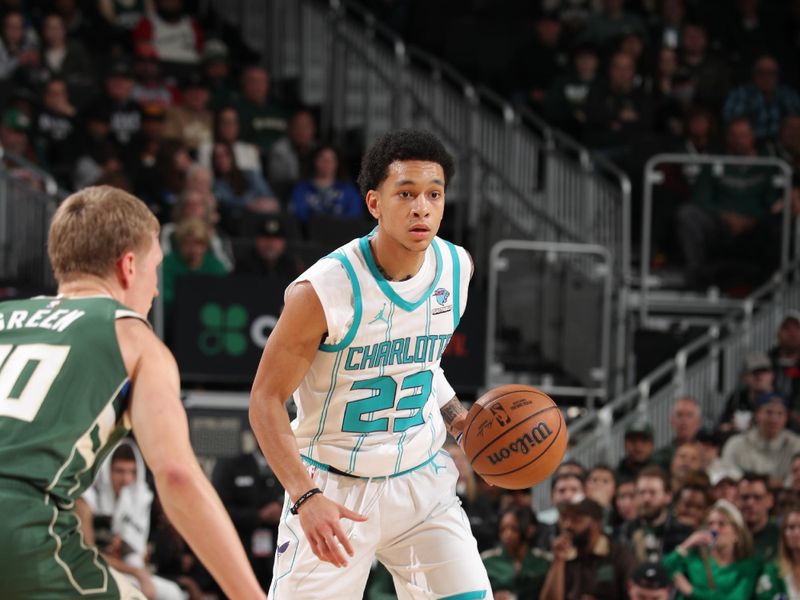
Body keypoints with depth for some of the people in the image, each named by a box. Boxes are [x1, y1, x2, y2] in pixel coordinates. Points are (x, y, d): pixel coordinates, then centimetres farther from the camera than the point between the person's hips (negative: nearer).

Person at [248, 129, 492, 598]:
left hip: (421, 480, 4)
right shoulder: (323, 291, -22)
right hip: (333, 489, -4)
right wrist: (305, 497, -26)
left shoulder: (456, 269, -3)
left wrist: (457, 418, 5)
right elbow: (267, 400, -16)